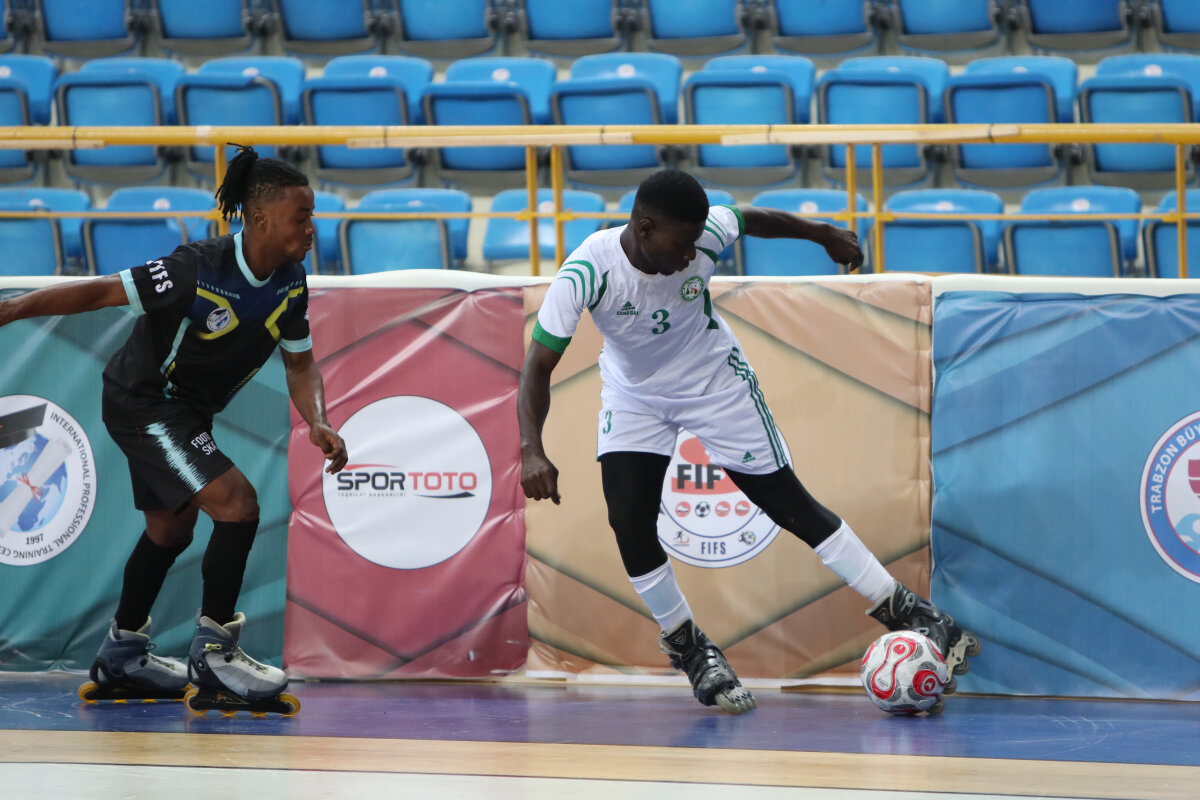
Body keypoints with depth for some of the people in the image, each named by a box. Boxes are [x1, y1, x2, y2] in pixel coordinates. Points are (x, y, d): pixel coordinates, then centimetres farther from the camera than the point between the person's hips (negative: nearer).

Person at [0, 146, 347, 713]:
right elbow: (103, 292, -26)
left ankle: (122, 657, 41)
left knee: (170, 529, 22)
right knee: (237, 505, -20)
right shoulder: (200, 270, -31)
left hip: (186, 410, 9)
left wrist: (318, 423, -16)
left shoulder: (290, 283, -8)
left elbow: (300, 363, 3)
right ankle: (213, 653, -8)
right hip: (143, 403, -9)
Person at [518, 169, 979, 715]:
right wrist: (532, 451, -45)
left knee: (788, 503, -1)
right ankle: (689, 649, 5)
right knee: (630, 521, -17)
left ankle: (905, 613, 7)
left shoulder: (704, 234, -26)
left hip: (716, 381, 0)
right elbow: (538, 367, -31)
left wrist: (824, 235, 15)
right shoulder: (587, 272, -33)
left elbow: (754, 220, -2)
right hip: (633, 397, 0)